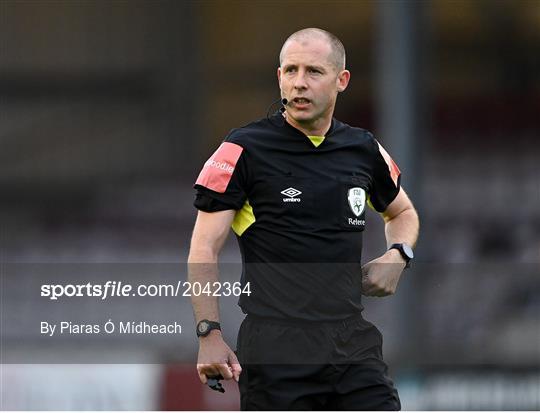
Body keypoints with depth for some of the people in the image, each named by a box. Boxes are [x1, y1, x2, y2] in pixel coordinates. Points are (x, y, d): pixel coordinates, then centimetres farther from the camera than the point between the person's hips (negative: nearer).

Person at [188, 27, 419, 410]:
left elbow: (402, 212, 30)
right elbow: (204, 249, -5)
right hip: (276, 347, -4)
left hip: (353, 340, 4)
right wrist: (209, 334, -15)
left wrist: (397, 256, 7)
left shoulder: (364, 149, 10)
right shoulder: (244, 149, -4)